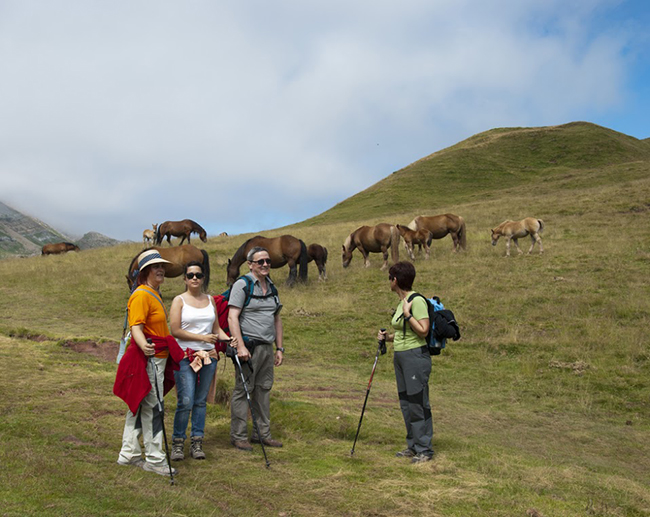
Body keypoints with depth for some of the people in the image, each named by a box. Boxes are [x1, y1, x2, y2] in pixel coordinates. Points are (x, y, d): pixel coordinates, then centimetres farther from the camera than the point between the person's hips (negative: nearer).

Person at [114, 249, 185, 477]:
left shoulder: (155, 294, 17)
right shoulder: (141, 295, -15)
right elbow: (136, 327, -24)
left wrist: (175, 352, 37)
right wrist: (144, 346, -42)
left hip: (158, 358, 10)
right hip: (147, 358, -10)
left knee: (139, 405, 15)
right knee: (152, 407, -5)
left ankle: (129, 454, 23)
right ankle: (154, 459, 1)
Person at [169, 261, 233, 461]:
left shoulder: (210, 300, 14)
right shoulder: (179, 300, 0)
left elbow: (216, 328, 17)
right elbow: (175, 330, -8)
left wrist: (229, 340, -2)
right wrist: (202, 337, -13)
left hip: (208, 355, 4)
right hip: (185, 356, -4)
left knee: (201, 401, 6)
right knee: (186, 401, -11)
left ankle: (197, 443, 12)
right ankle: (177, 442, 3)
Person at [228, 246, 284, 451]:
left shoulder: (272, 287, 16)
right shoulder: (242, 285, -6)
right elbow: (232, 317, -14)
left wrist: (279, 347, 15)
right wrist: (241, 346, -22)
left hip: (267, 347, 7)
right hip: (249, 346, -7)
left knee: (264, 390, 11)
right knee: (243, 390, -4)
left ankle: (262, 433, 18)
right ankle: (238, 436, 2)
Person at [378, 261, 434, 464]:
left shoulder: (416, 301, -15)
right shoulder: (401, 302, 13)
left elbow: (423, 331, -20)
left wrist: (407, 314, -21)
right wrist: (388, 337, 5)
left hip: (416, 356, -10)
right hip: (400, 356, 10)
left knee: (418, 403, -4)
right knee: (406, 403, 13)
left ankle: (424, 449, 6)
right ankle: (413, 446, 23)